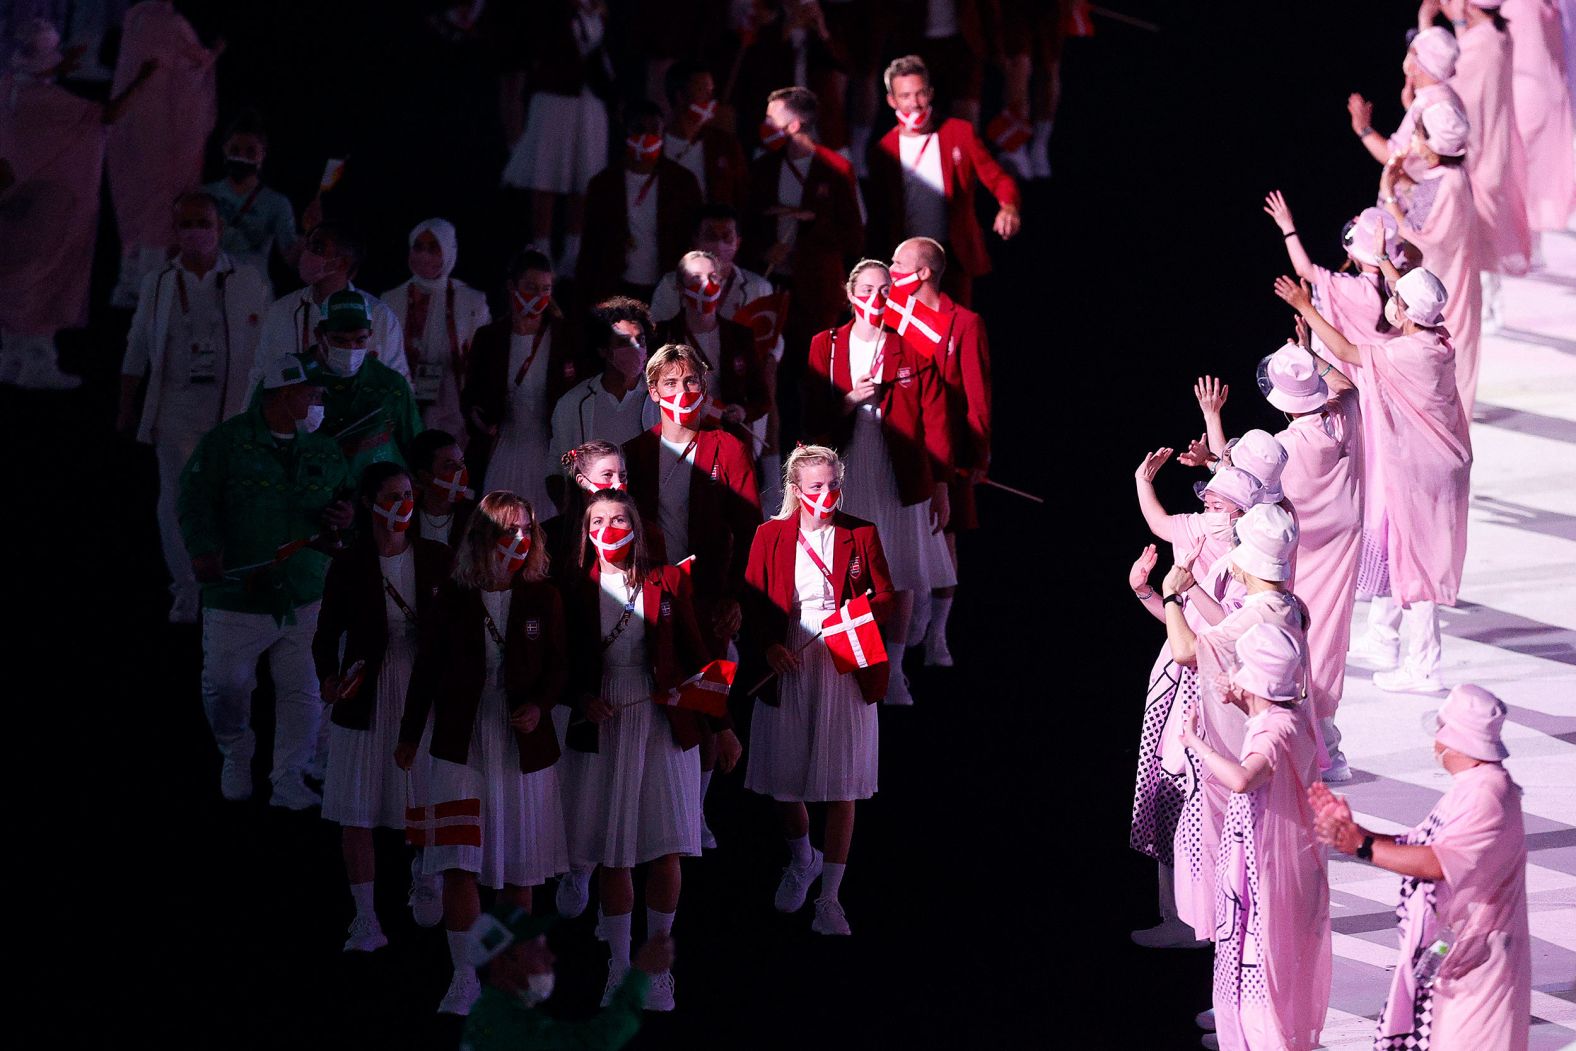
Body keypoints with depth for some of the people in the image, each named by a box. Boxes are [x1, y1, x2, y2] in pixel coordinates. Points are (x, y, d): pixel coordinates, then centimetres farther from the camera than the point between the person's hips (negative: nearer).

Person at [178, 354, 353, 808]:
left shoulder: (324, 449, 11)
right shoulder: (227, 441, -4)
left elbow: (345, 495, 24)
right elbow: (195, 499, -8)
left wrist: (346, 519, 0)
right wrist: (204, 548, -22)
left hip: (305, 599, 3)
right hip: (237, 595, -3)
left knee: (302, 690, -1)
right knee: (226, 685, 0)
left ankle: (289, 779, 9)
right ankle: (237, 758, 26)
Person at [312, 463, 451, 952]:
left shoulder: (435, 559, 1)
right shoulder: (349, 567, -3)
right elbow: (326, 634, 1)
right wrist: (329, 679, -16)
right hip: (366, 702, -1)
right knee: (356, 814, -3)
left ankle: (424, 884, 36)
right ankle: (366, 919, 4)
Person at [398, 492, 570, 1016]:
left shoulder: (543, 598, 1)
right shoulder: (451, 598, -1)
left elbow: (558, 665, 6)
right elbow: (427, 669, 7)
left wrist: (540, 705, -13)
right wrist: (409, 735, 14)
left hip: (524, 746, 1)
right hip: (461, 745, -1)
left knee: (517, 870, 7)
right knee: (459, 866, -10)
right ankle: (464, 977, 0)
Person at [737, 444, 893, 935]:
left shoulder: (861, 536, 5)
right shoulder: (771, 536, 4)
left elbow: (885, 597, 7)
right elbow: (753, 602, 4)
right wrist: (768, 645, -12)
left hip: (845, 668, -1)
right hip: (787, 669, 1)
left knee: (842, 788, -2)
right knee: (782, 780, 7)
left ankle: (829, 898, 4)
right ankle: (802, 860, 38)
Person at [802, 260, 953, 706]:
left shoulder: (914, 351, 2)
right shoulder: (825, 347, 6)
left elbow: (935, 421, 3)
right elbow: (812, 418, 6)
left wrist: (941, 486, 2)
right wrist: (848, 401, -13)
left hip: (900, 480, -1)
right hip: (844, 480, 1)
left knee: (899, 580, 4)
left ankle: (893, 672, 15)